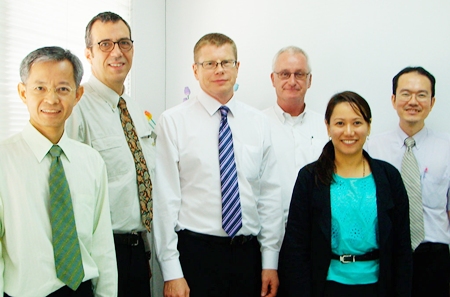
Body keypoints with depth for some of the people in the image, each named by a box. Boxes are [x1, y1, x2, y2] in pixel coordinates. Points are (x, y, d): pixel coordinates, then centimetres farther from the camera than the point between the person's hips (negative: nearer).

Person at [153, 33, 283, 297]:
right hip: (195, 252, -3)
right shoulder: (173, 121, -4)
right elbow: (166, 198, -7)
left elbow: (270, 194, 6)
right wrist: (171, 271, -9)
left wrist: (270, 261, 4)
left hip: (248, 253, 3)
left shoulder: (258, 122, 6)